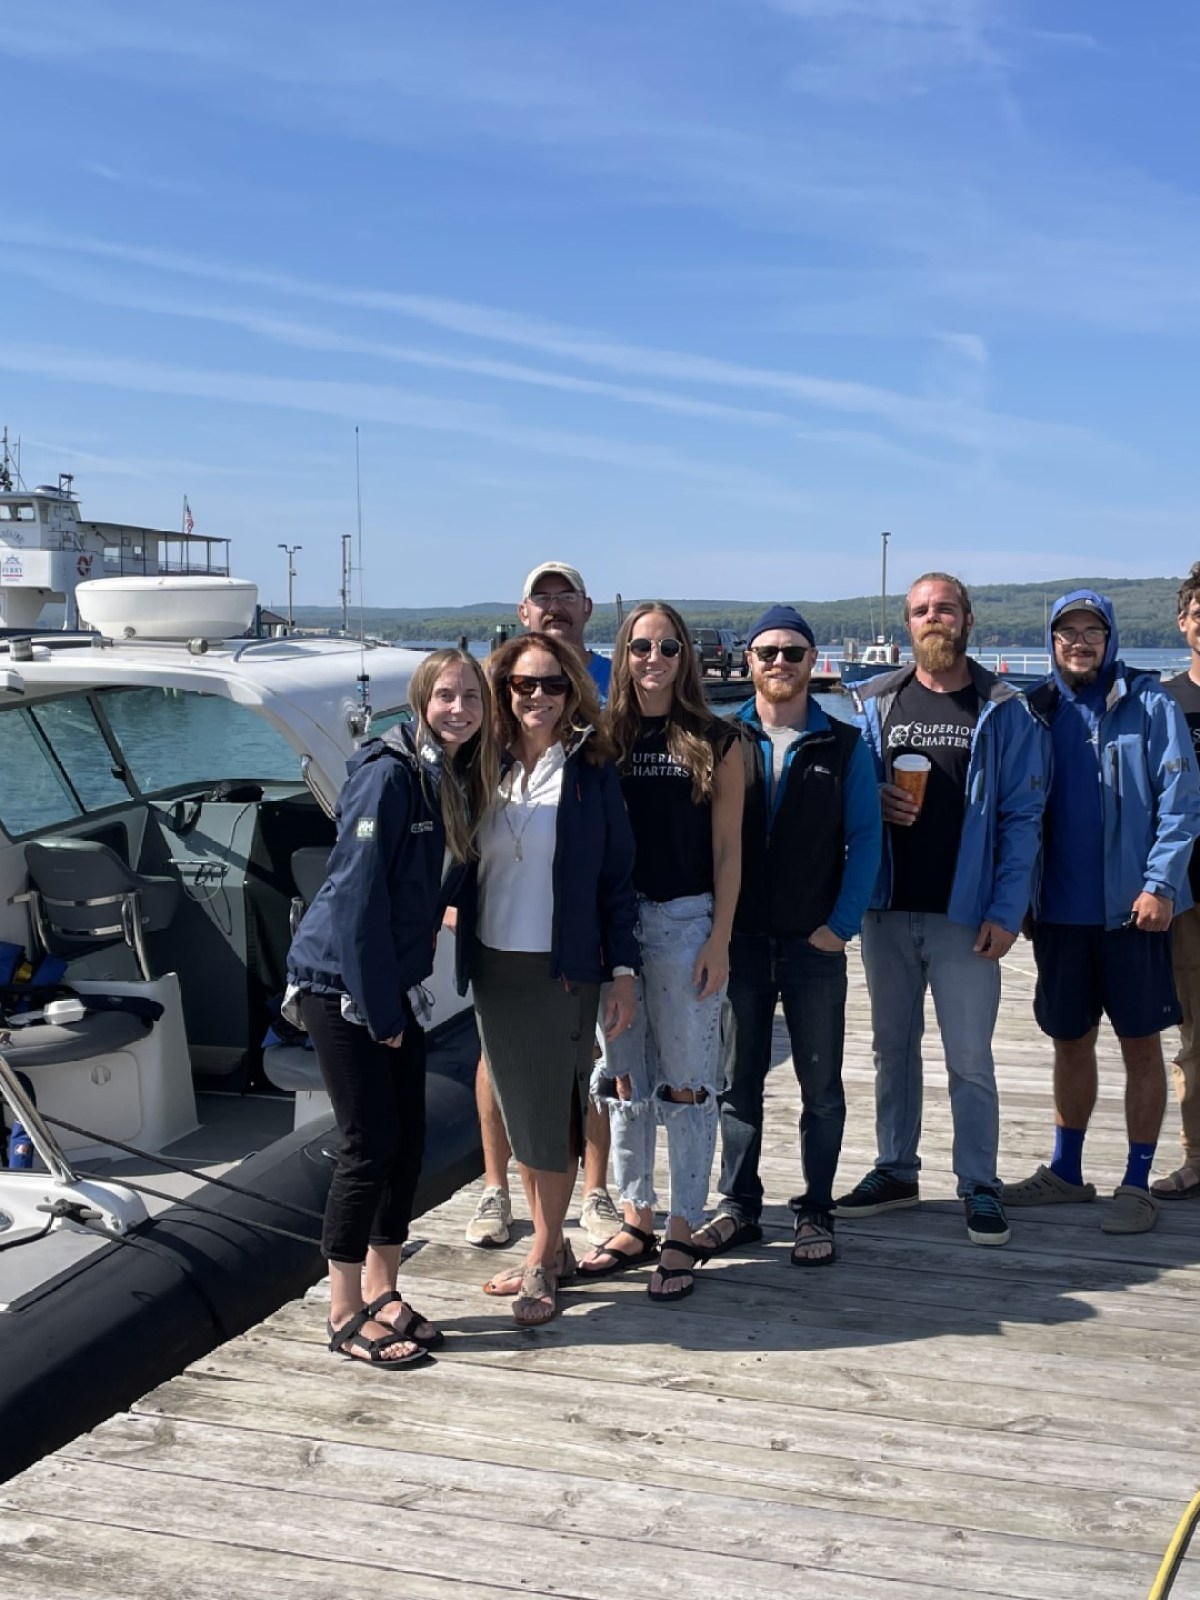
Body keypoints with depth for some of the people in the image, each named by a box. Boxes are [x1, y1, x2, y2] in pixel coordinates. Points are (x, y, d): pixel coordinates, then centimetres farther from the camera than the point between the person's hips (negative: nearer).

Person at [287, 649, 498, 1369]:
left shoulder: (463, 782, 6)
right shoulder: (390, 774, -19)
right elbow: (357, 896, -20)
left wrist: (399, 1001, 10)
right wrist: (380, 1011, -17)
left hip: (395, 984, 8)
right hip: (341, 980, -8)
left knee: (409, 1139, 10)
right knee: (371, 1145, -4)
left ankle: (382, 1293, 24)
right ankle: (347, 1315, 10)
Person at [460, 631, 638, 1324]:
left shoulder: (592, 772, -3)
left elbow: (618, 876, -3)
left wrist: (623, 969, -7)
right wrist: (465, 951, 2)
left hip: (563, 971, -4)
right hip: (493, 968, 4)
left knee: (554, 1116, 1)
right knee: (519, 1115, 11)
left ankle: (543, 1260, 14)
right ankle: (553, 1248, 25)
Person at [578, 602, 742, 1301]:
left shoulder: (716, 742, 0)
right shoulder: (605, 738, 6)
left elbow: (728, 848, -1)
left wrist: (720, 940, -7)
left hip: (685, 922, -3)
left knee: (686, 1082, 2)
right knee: (624, 1079, 11)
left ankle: (682, 1235, 13)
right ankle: (636, 1221, 24)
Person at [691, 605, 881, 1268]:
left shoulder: (844, 746, 2)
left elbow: (864, 840, 0)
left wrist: (841, 923, -8)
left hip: (814, 942, -1)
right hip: (737, 939, 1)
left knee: (820, 1085, 6)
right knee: (738, 1080, 9)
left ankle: (815, 1212, 18)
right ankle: (739, 1206, 21)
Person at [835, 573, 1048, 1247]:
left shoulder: (1005, 711, -2)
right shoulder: (874, 703, 6)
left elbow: (1022, 818, -5)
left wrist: (1006, 912, -12)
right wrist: (874, 799, -12)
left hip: (965, 913, -3)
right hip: (887, 908, 4)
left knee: (970, 1057, 1)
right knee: (893, 1045, 14)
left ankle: (979, 1183, 15)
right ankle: (896, 1170, 27)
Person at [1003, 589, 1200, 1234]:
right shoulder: (1038, 711, 7)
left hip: (1132, 909, -4)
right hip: (1061, 909, 4)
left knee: (1140, 1042, 4)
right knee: (1070, 1041, 14)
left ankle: (1137, 1184, 14)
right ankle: (1065, 1170, 27)